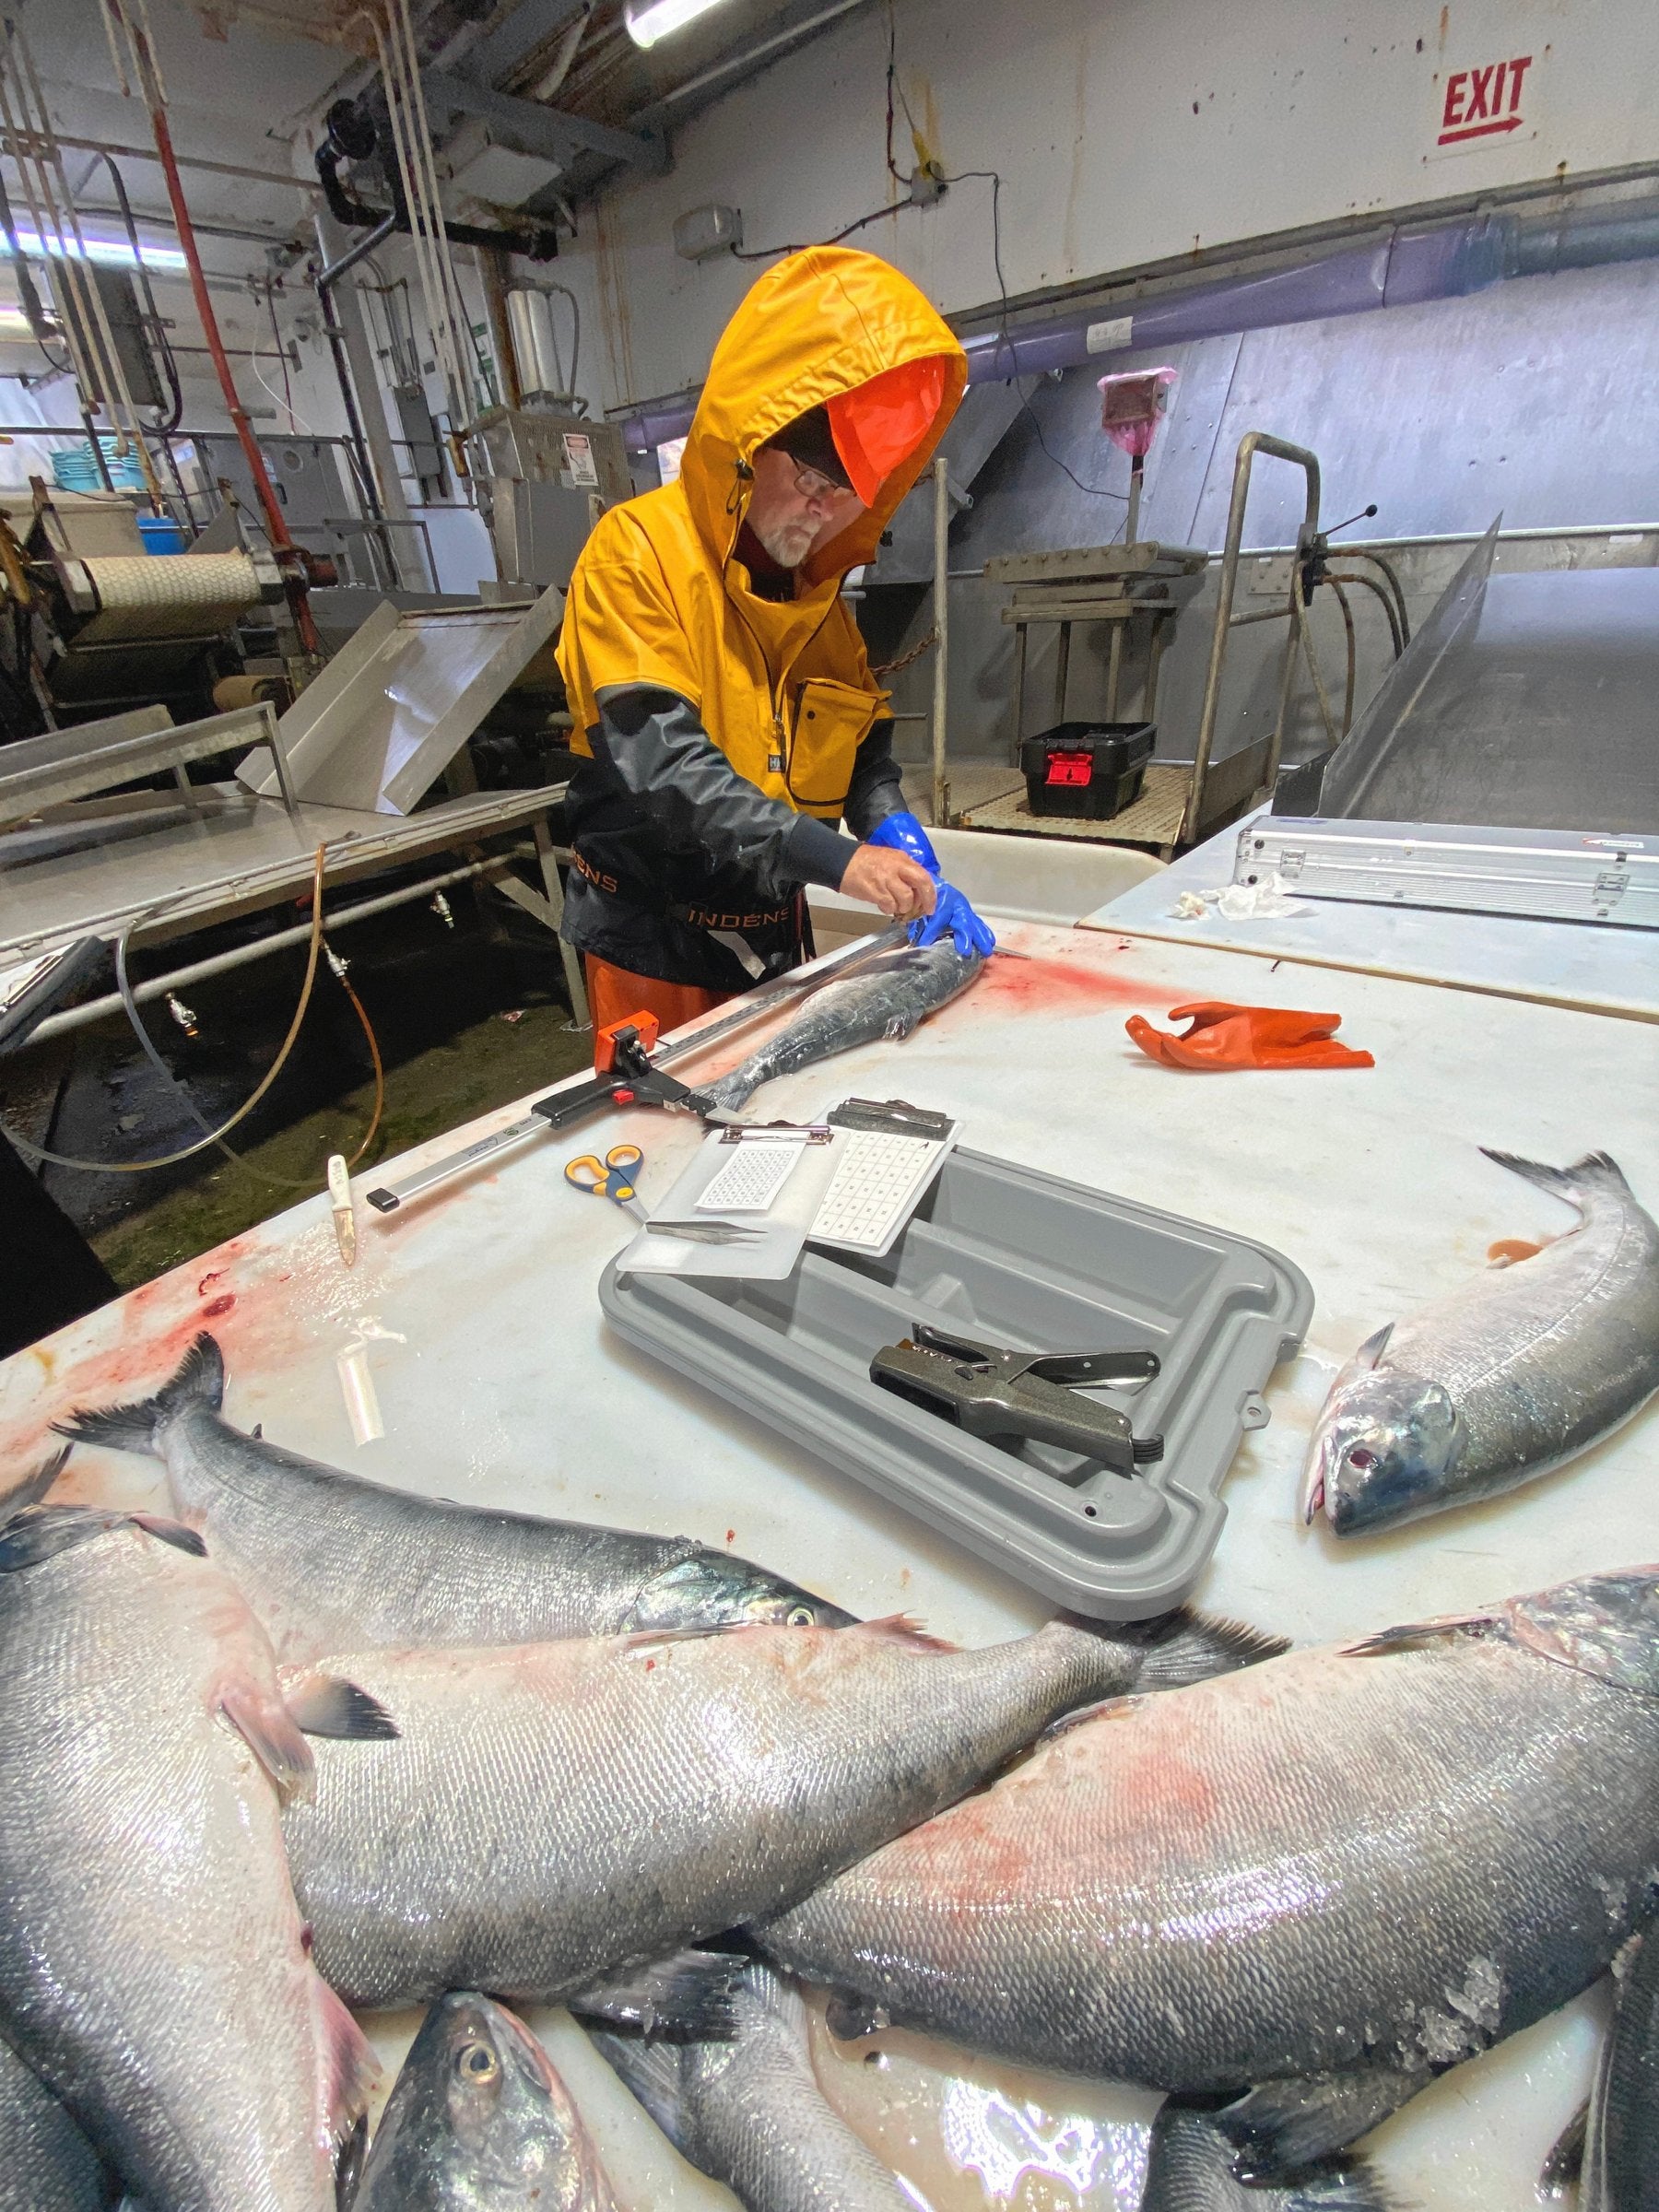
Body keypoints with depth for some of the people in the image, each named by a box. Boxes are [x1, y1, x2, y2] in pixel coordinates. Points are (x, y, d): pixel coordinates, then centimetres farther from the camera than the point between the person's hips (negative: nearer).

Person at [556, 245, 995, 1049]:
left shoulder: (816, 588, 9)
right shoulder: (638, 551, -12)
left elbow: (864, 745, 11)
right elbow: (657, 761, -24)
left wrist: (899, 842, -10)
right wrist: (833, 857, -31)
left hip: (773, 932, 7)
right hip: (653, 943, -6)